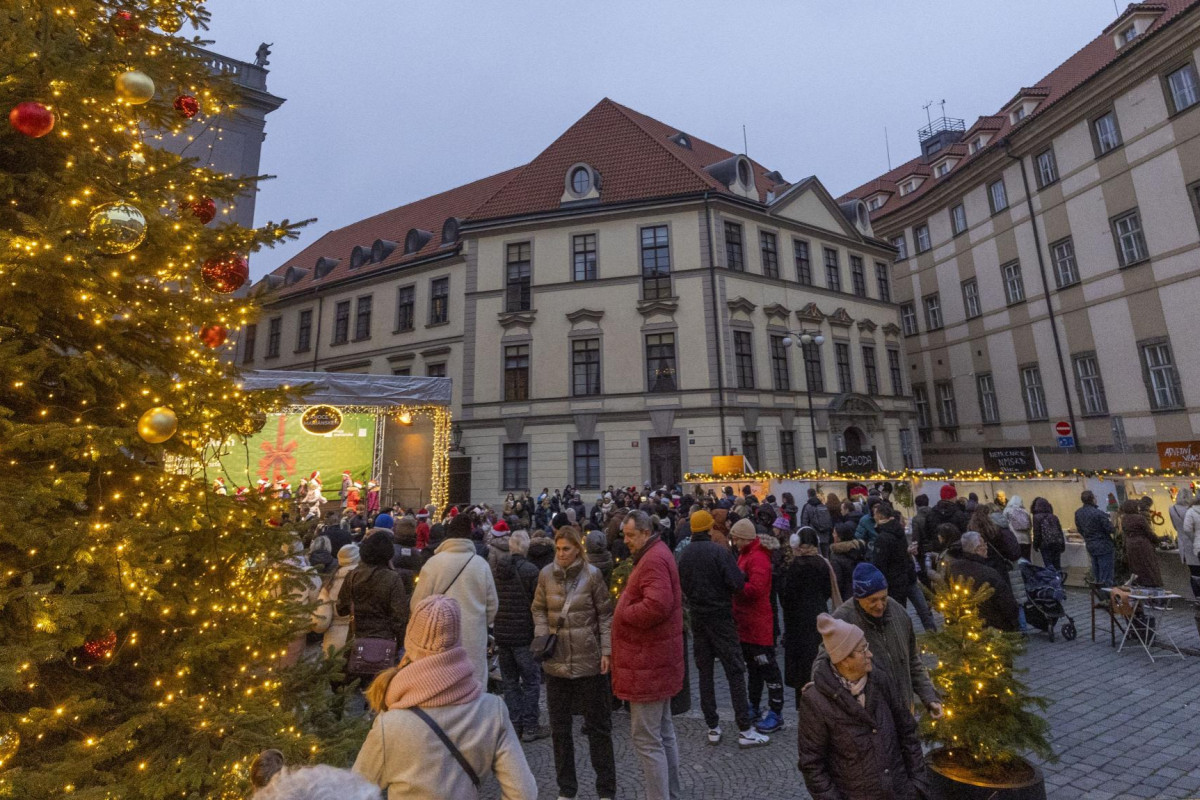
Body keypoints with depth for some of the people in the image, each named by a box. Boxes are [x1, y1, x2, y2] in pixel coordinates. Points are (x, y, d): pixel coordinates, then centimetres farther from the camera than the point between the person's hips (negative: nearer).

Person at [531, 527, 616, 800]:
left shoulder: (592, 574, -11)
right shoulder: (545, 574, -4)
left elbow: (605, 615, -4)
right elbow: (539, 609, 8)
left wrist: (606, 650, -9)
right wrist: (542, 636, -7)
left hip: (589, 660, -2)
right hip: (556, 661, 3)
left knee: (597, 725, 12)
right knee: (559, 727, 17)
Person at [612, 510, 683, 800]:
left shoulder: (653, 560, -21)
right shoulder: (656, 555, 12)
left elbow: (656, 605, -33)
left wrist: (622, 615, -19)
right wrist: (628, 610, 7)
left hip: (647, 661, -11)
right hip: (657, 657, 11)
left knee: (647, 740, 0)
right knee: (663, 732, 21)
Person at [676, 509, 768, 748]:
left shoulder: (684, 554, 1)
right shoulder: (720, 552, -16)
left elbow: (682, 585, 9)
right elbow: (737, 583, -20)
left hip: (697, 617, 5)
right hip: (720, 616, -5)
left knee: (704, 672, 13)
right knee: (735, 671, 5)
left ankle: (713, 728, 21)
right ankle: (745, 730, 10)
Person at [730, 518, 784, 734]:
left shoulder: (758, 558, -20)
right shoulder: (744, 555, 11)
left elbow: (756, 588, -29)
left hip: (758, 623, -10)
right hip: (745, 622, 10)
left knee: (767, 666, 3)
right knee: (753, 666, 21)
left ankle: (776, 713, 15)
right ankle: (753, 706, 34)